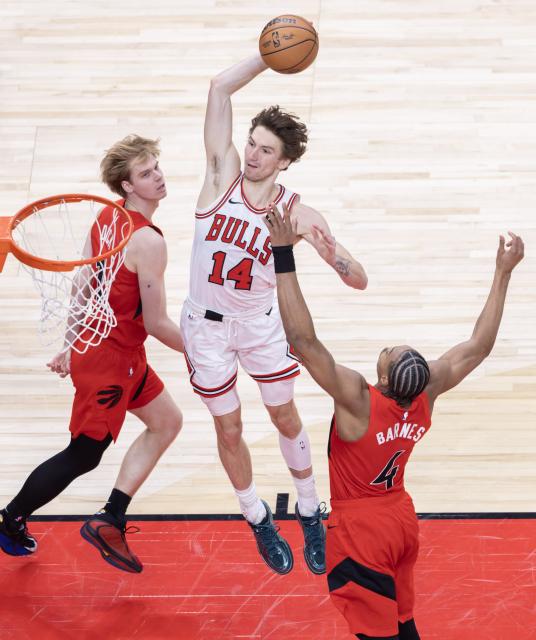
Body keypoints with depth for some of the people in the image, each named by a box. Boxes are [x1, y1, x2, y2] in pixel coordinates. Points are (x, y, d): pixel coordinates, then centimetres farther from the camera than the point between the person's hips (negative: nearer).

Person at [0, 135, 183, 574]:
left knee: (167, 422, 17)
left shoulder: (108, 215, 2)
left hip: (93, 342, 9)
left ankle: (110, 520, 15)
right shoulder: (148, 241, -24)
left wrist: (73, 343, 19)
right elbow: (156, 323, -20)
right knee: (82, 456, 5)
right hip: (110, 360, -9)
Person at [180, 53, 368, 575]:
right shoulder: (224, 174, -14)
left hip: (261, 322, 0)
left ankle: (310, 516, 34)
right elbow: (220, 88, -20)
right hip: (206, 325, 0)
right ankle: (258, 521, 33)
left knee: (286, 418, 13)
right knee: (229, 429, 12)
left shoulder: (298, 213, -15)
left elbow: (358, 281, -18)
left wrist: (326, 247, -36)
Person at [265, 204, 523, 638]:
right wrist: (503, 273, 3)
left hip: (361, 528, -7)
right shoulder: (426, 395, -11)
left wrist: (283, 256, -37)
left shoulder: (359, 400, -27)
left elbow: (303, 341, -35)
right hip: (403, 520, 7)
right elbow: (480, 347, 0)